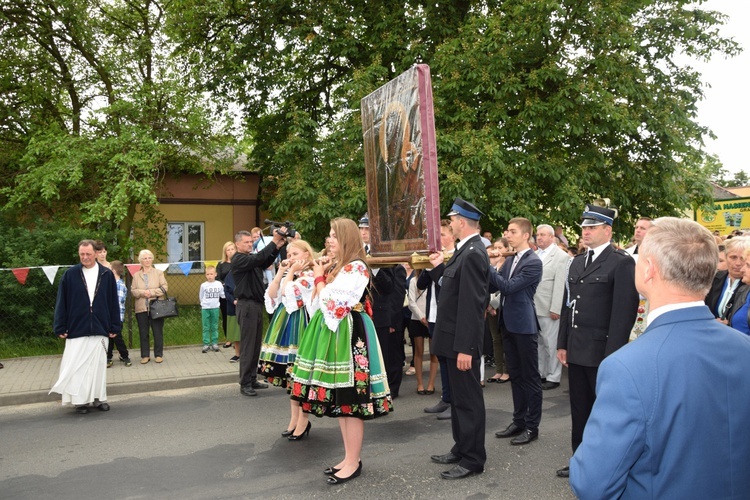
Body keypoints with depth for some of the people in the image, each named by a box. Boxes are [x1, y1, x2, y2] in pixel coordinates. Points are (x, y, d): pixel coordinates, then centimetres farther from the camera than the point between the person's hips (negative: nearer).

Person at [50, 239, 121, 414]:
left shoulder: (107, 274, 3)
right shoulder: (70, 275, 0)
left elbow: (113, 302, 5)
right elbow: (61, 302, 2)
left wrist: (115, 327, 3)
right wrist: (60, 328, -2)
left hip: (100, 329, 1)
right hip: (76, 328, -1)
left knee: (98, 365, 8)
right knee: (77, 366, 2)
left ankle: (99, 397, 18)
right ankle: (80, 399, 13)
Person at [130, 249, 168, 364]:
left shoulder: (158, 273, 5)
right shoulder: (136, 275, 10)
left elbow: (165, 288, -3)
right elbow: (132, 291, 5)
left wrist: (151, 292, -13)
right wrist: (142, 292, -13)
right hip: (141, 308, 2)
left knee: (158, 332, 1)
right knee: (143, 333, 6)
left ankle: (158, 355, 11)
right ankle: (145, 355, 15)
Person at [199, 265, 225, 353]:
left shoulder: (219, 284, -1)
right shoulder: (203, 285, -3)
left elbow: (223, 295, 7)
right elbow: (200, 297, 6)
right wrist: (204, 303, 2)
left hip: (215, 308, 1)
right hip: (205, 308, -1)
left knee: (215, 327, 9)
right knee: (206, 327, 3)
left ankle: (214, 343, 16)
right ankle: (206, 344, 8)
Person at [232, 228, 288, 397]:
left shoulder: (252, 258, 17)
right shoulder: (238, 259, -9)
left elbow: (266, 262, 3)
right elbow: (258, 258, -25)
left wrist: (277, 247, -11)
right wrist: (273, 242, -23)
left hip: (257, 304, 9)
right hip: (247, 305, -8)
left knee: (256, 345, 12)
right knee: (247, 346, -5)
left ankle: (252, 379, 21)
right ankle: (245, 384, 1)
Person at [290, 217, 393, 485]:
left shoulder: (356, 267, -15)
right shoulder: (337, 266, 14)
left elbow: (330, 303, -20)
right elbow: (320, 303, 15)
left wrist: (319, 277, -6)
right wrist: (322, 274, 6)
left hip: (349, 334, -10)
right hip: (334, 333, 10)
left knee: (351, 400, -2)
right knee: (339, 399, 14)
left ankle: (353, 462, 9)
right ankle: (349, 457, 24)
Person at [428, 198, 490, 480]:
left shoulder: (472, 253, -20)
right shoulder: (466, 250, 11)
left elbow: (471, 304, -24)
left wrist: (464, 348, -25)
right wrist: (439, 267, 13)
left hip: (463, 341, -10)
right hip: (456, 339, 10)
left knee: (468, 400, 2)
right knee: (459, 398, 19)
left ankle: (473, 460, 14)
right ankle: (461, 449, 32)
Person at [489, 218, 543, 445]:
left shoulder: (534, 262, -12)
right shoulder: (509, 261, 12)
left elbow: (509, 287, -21)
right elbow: (492, 287, 10)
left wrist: (488, 265, -18)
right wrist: (490, 266, -4)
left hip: (524, 325, -8)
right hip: (508, 324, 8)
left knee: (530, 376, 3)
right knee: (515, 375, 15)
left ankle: (532, 426, 12)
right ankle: (519, 420, 26)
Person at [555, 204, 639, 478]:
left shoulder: (622, 263, -10)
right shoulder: (577, 262, 13)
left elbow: (624, 311, -15)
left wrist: (612, 355, -18)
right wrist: (562, 343, 12)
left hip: (602, 352, -7)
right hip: (577, 351, 7)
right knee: (579, 410, 16)